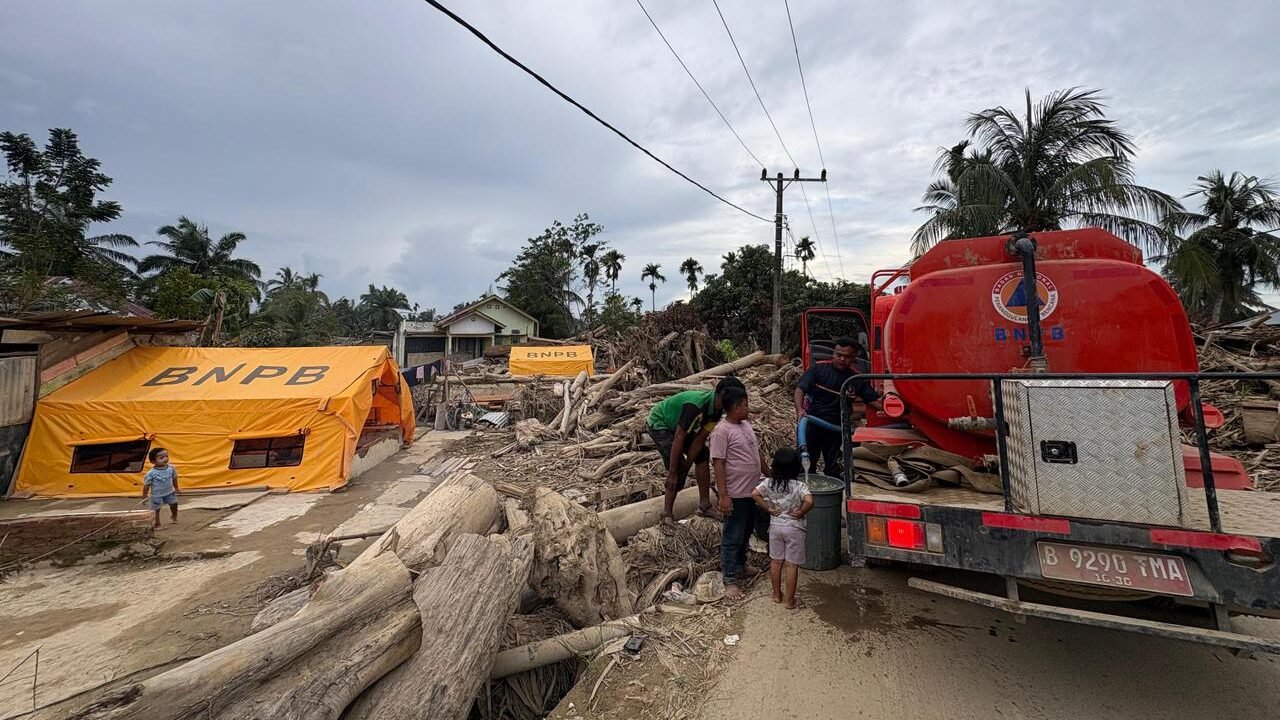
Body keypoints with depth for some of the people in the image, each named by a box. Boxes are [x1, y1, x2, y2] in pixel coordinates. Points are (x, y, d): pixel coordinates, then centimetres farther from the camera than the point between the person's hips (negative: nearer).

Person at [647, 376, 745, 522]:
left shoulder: (716, 410, -12)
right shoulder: (696, 406, -39)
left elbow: (699, 439, -8)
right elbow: (678, 440, -35)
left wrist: (687, 465, -11)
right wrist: (672, 473, -28)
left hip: (678, 425, 8)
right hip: (659, 424, -8)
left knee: (702, 456, 2)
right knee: (678, 468, -17)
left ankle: (705, 505, 13)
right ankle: (667, 514, -4)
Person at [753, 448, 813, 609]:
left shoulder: (768, 483, -8)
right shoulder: (799, 486, -18)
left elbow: (754, 494, -17)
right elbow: (809, 501, -33)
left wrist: (768, 508, -7)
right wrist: (801, 513, -16)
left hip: (775, 526, 3)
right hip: (794, 529, -3)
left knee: (776, 561, 16)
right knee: (792, 565, 7)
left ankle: (777, 594, 30)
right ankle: (790, 600, 17)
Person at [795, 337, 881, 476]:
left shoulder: (856, 378, 0)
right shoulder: (818, 368, -6)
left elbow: (874, 400, 1)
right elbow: (800, 389, -8)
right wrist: (799, 409, -23)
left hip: (835, 428, 1)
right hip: (811, 424, -1)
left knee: (833, 469, 12)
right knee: (806, 464, 7)